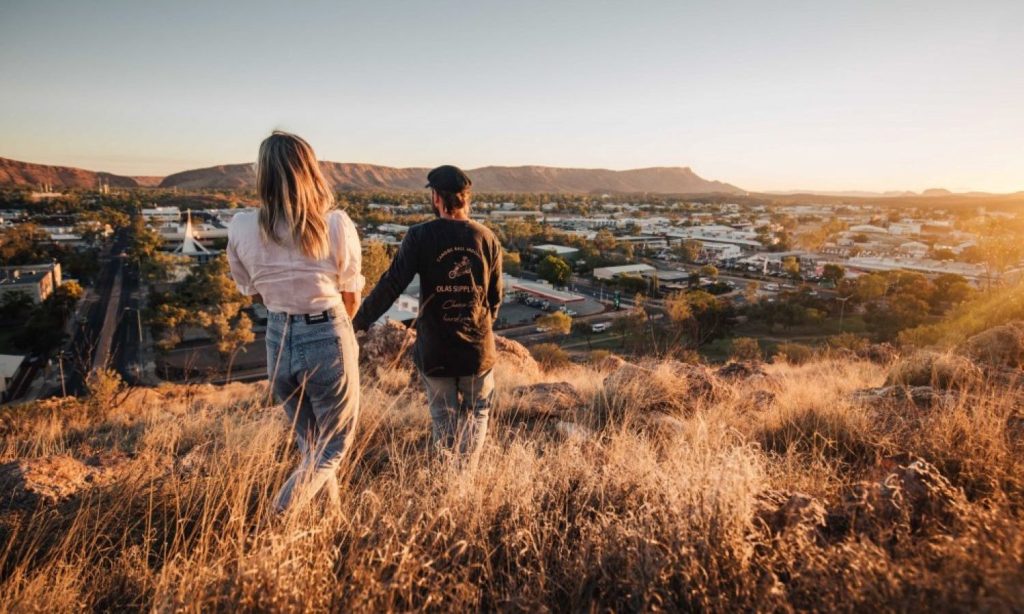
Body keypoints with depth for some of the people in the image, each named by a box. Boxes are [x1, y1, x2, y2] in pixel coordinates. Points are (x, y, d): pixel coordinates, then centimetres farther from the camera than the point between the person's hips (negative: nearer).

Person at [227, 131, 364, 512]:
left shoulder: (240, 228, -6)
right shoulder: (336, 225, -14)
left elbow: (252, 293, 7)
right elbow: (351, 299, -4)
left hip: (278, 341, 4)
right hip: (329, 339, -3)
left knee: (309, 446, 25)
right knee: (332, 448, 17)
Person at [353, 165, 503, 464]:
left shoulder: (420, 236, -11)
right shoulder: (487, 238, -3)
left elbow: (391, 285, -15)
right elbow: (495, 297, 5)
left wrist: (358, 322, -5)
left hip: (434, 350, -1)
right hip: (478, 349, 1)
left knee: (444, 418, 19)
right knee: (477, 412, 21)